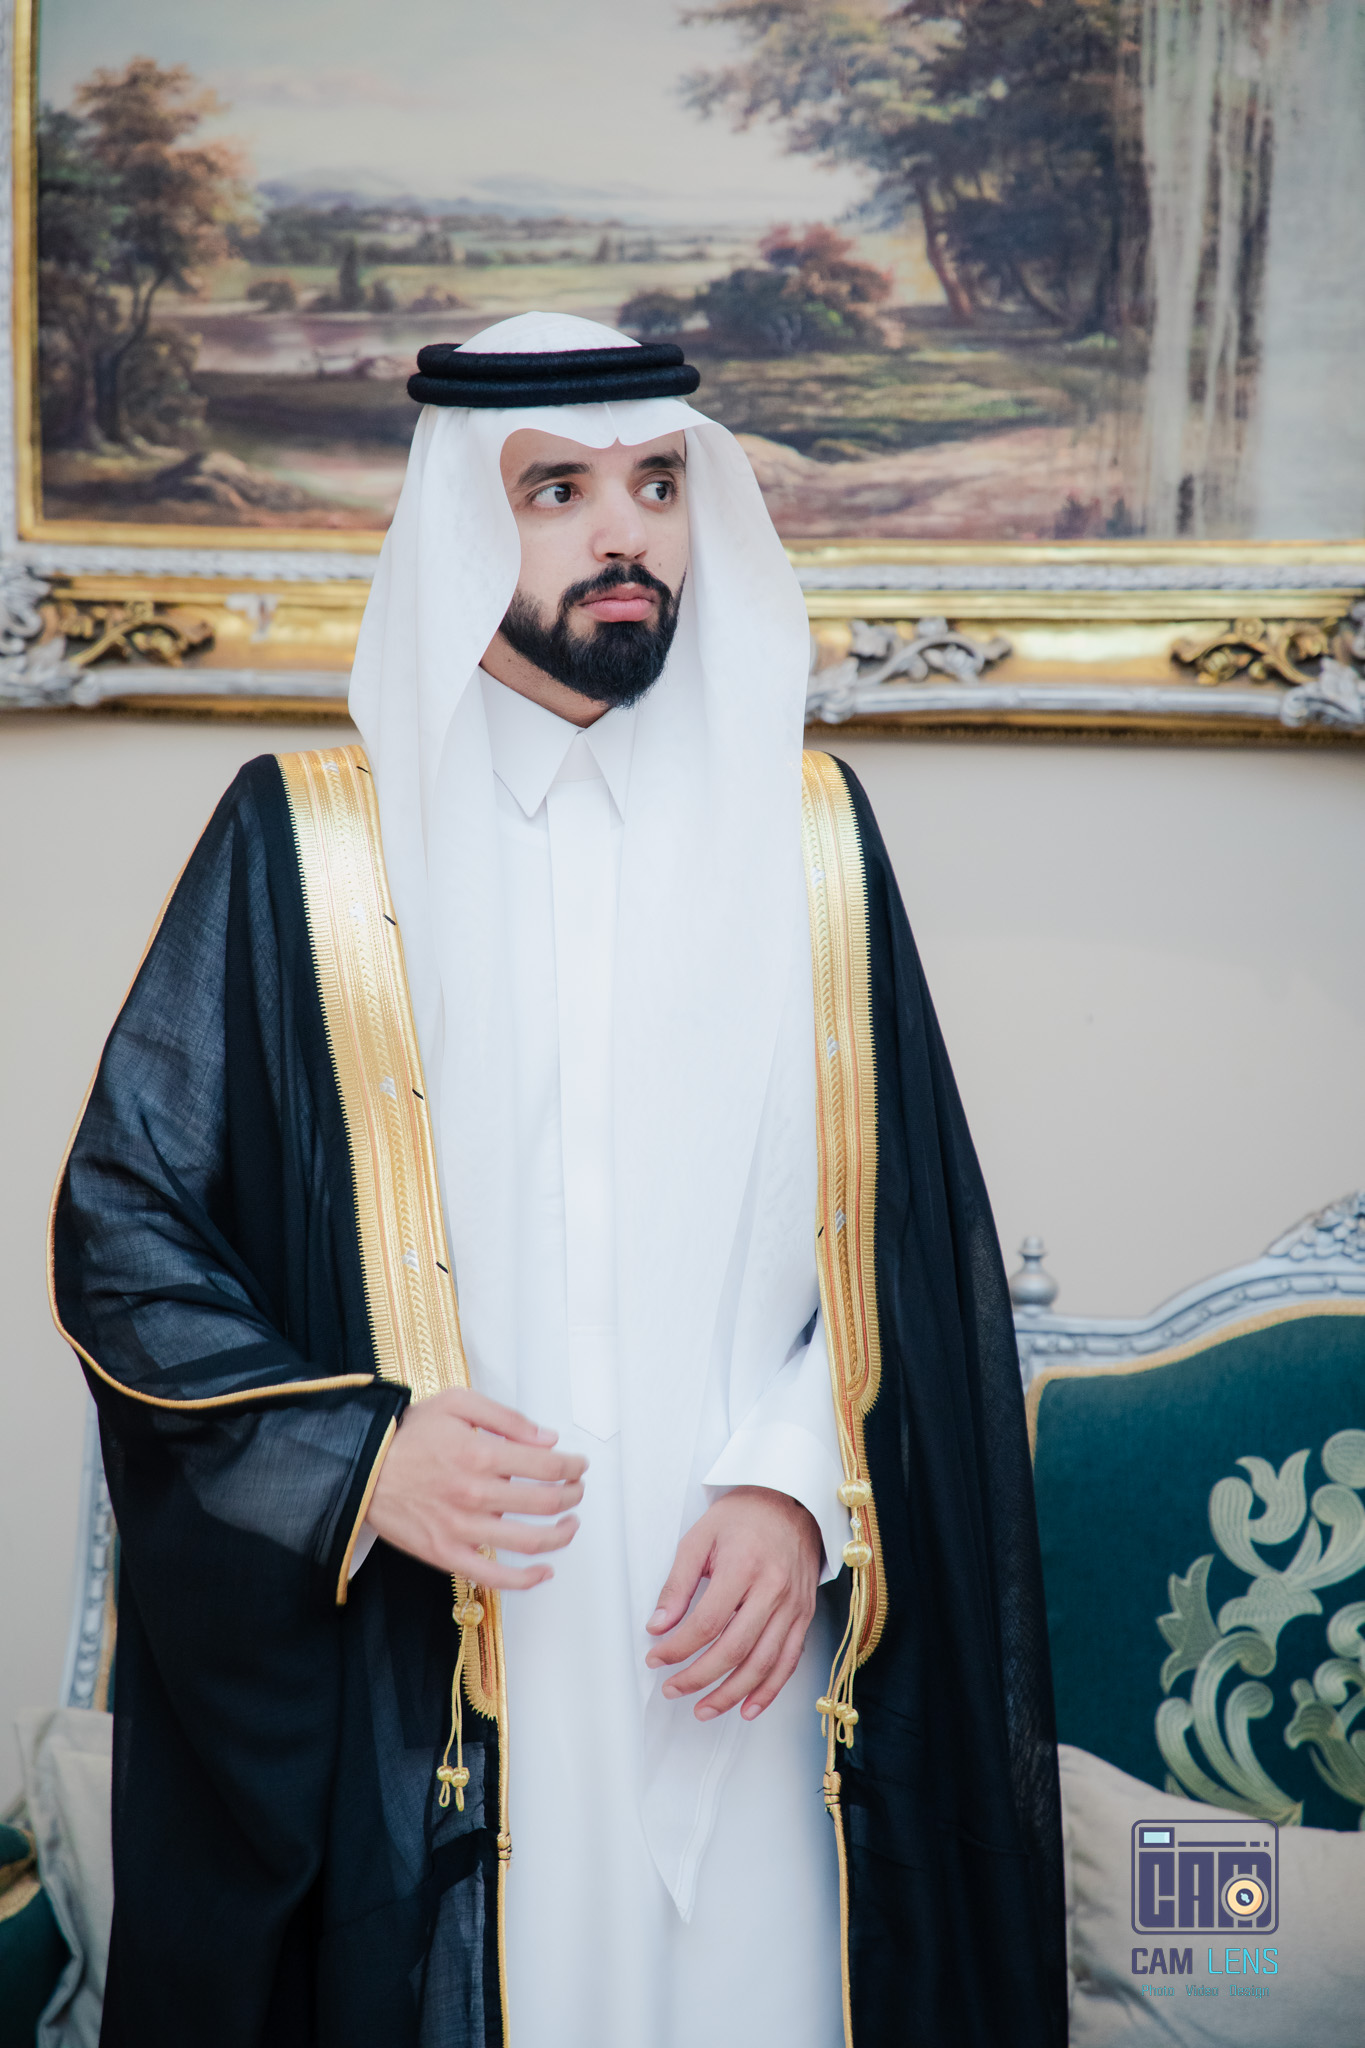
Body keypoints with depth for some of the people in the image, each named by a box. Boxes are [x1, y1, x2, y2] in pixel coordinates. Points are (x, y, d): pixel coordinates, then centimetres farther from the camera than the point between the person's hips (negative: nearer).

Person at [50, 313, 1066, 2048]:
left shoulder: (806, 832, 6)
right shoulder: (299, 842, 0)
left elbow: (909, 1233, 6)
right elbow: (117, 1225, 0)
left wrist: (804, 1485, -9)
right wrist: (355, 1454, -13)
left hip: (741, 1666, 2)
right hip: (410, 1693, -1)